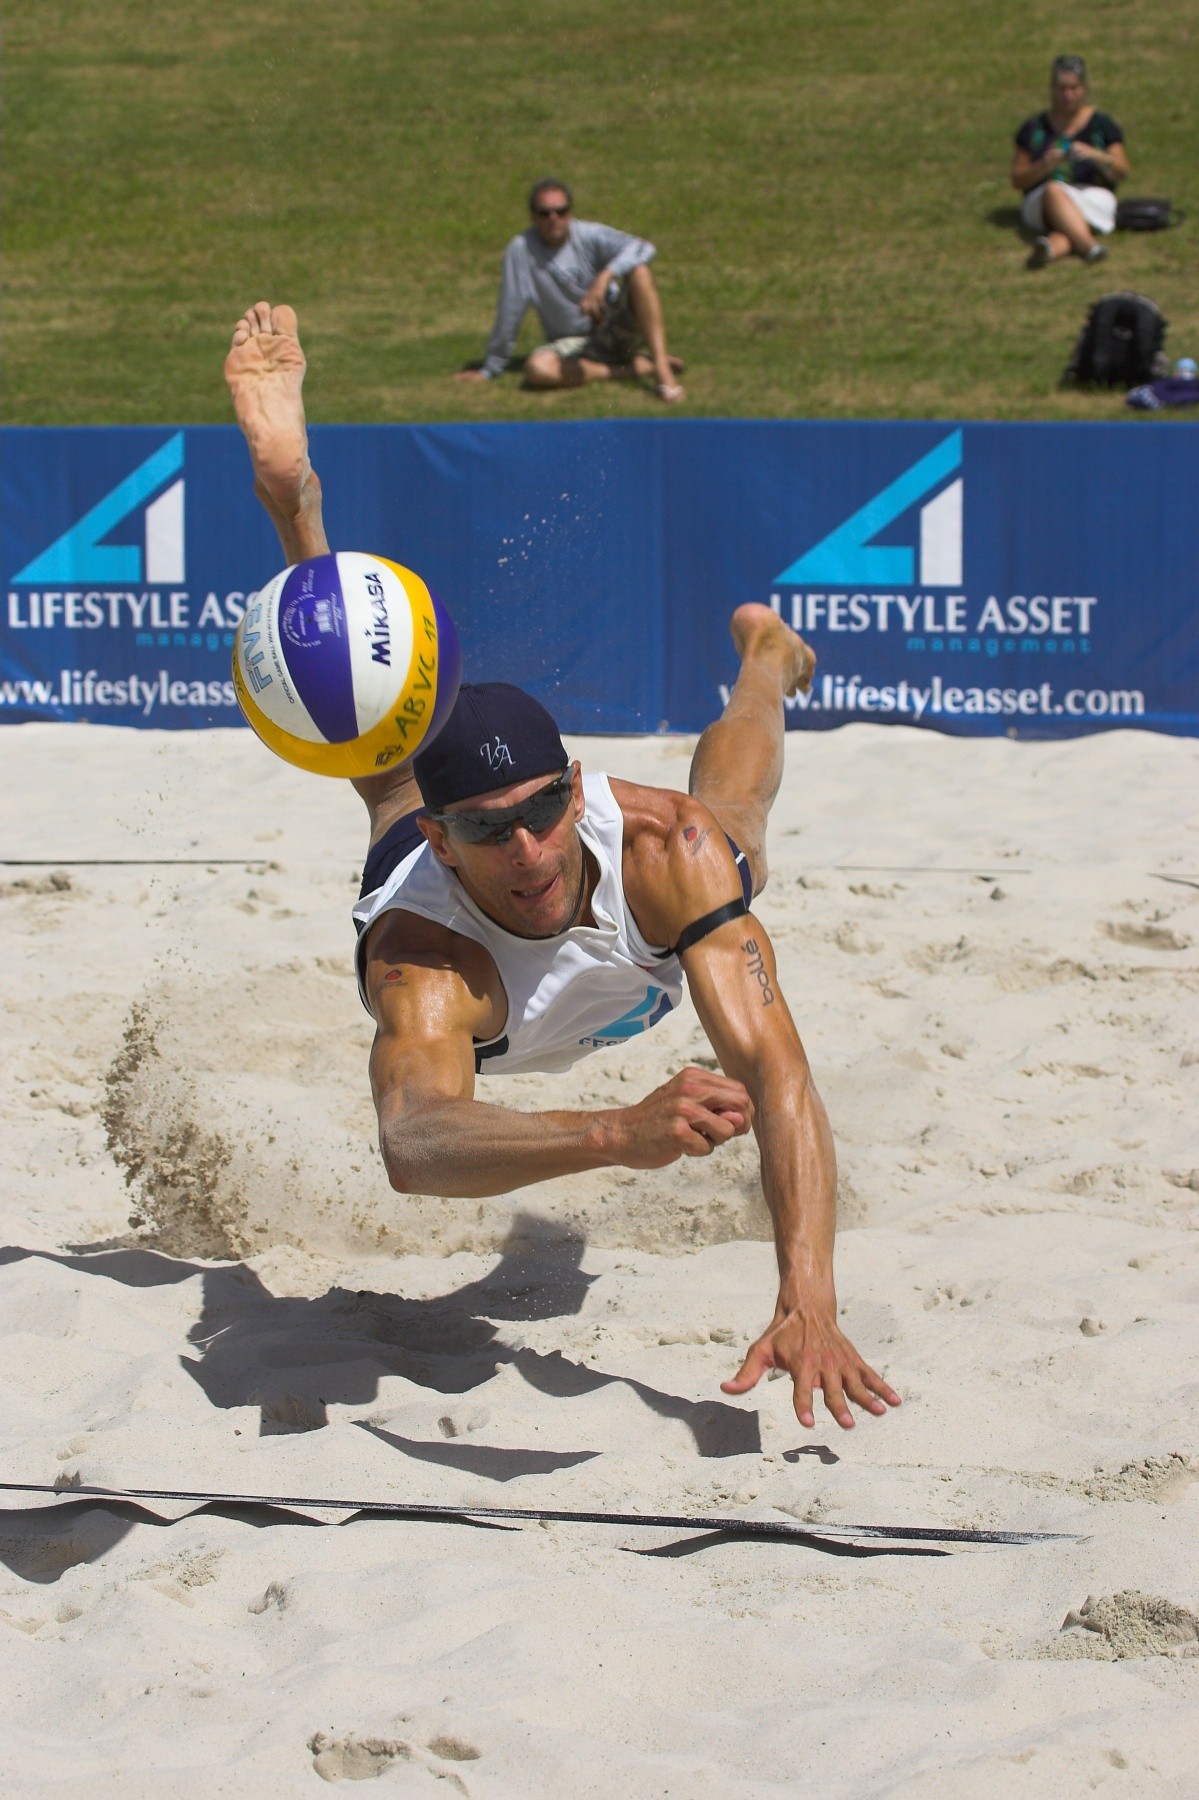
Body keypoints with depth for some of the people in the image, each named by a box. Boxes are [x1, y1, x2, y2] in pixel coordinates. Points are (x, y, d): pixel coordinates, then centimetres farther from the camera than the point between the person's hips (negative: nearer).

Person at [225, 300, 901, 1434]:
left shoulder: (665, 848, -50)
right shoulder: (421, 961, -54)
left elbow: (772, 1068, -56)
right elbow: (413, 1141, -73)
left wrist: (808, 1305, -69)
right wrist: (617, 1136, -91)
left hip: (649, 926, 2)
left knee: (732, 808, 35)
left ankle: (764, 656, 67)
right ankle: (291, 491, 45)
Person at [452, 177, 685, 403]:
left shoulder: (589, 236, -8)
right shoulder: (521, 249, -9)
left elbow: (642, 249, -23)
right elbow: (509, 311, -6)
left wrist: (605, 277, -38)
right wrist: (490, 369, -2)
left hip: (616, 332, 0)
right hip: (570, 343, 0)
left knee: (638, 271, -26)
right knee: (536, 368, -35)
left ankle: (661, 366, -33)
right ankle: (642, 368, -25)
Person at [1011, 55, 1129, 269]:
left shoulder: (1102, 124, 14)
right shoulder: (1034, 129, 14)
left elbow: (1121, 172, 6)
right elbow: (1017, 180, 10)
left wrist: (1096, 155, -15)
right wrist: (1045, 165, -10)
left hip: (1094, 199, 0)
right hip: (1040, 204, 0)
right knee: (1053, 190, -38)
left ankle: (1055, 246, -68)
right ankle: (1087, 244, -60)